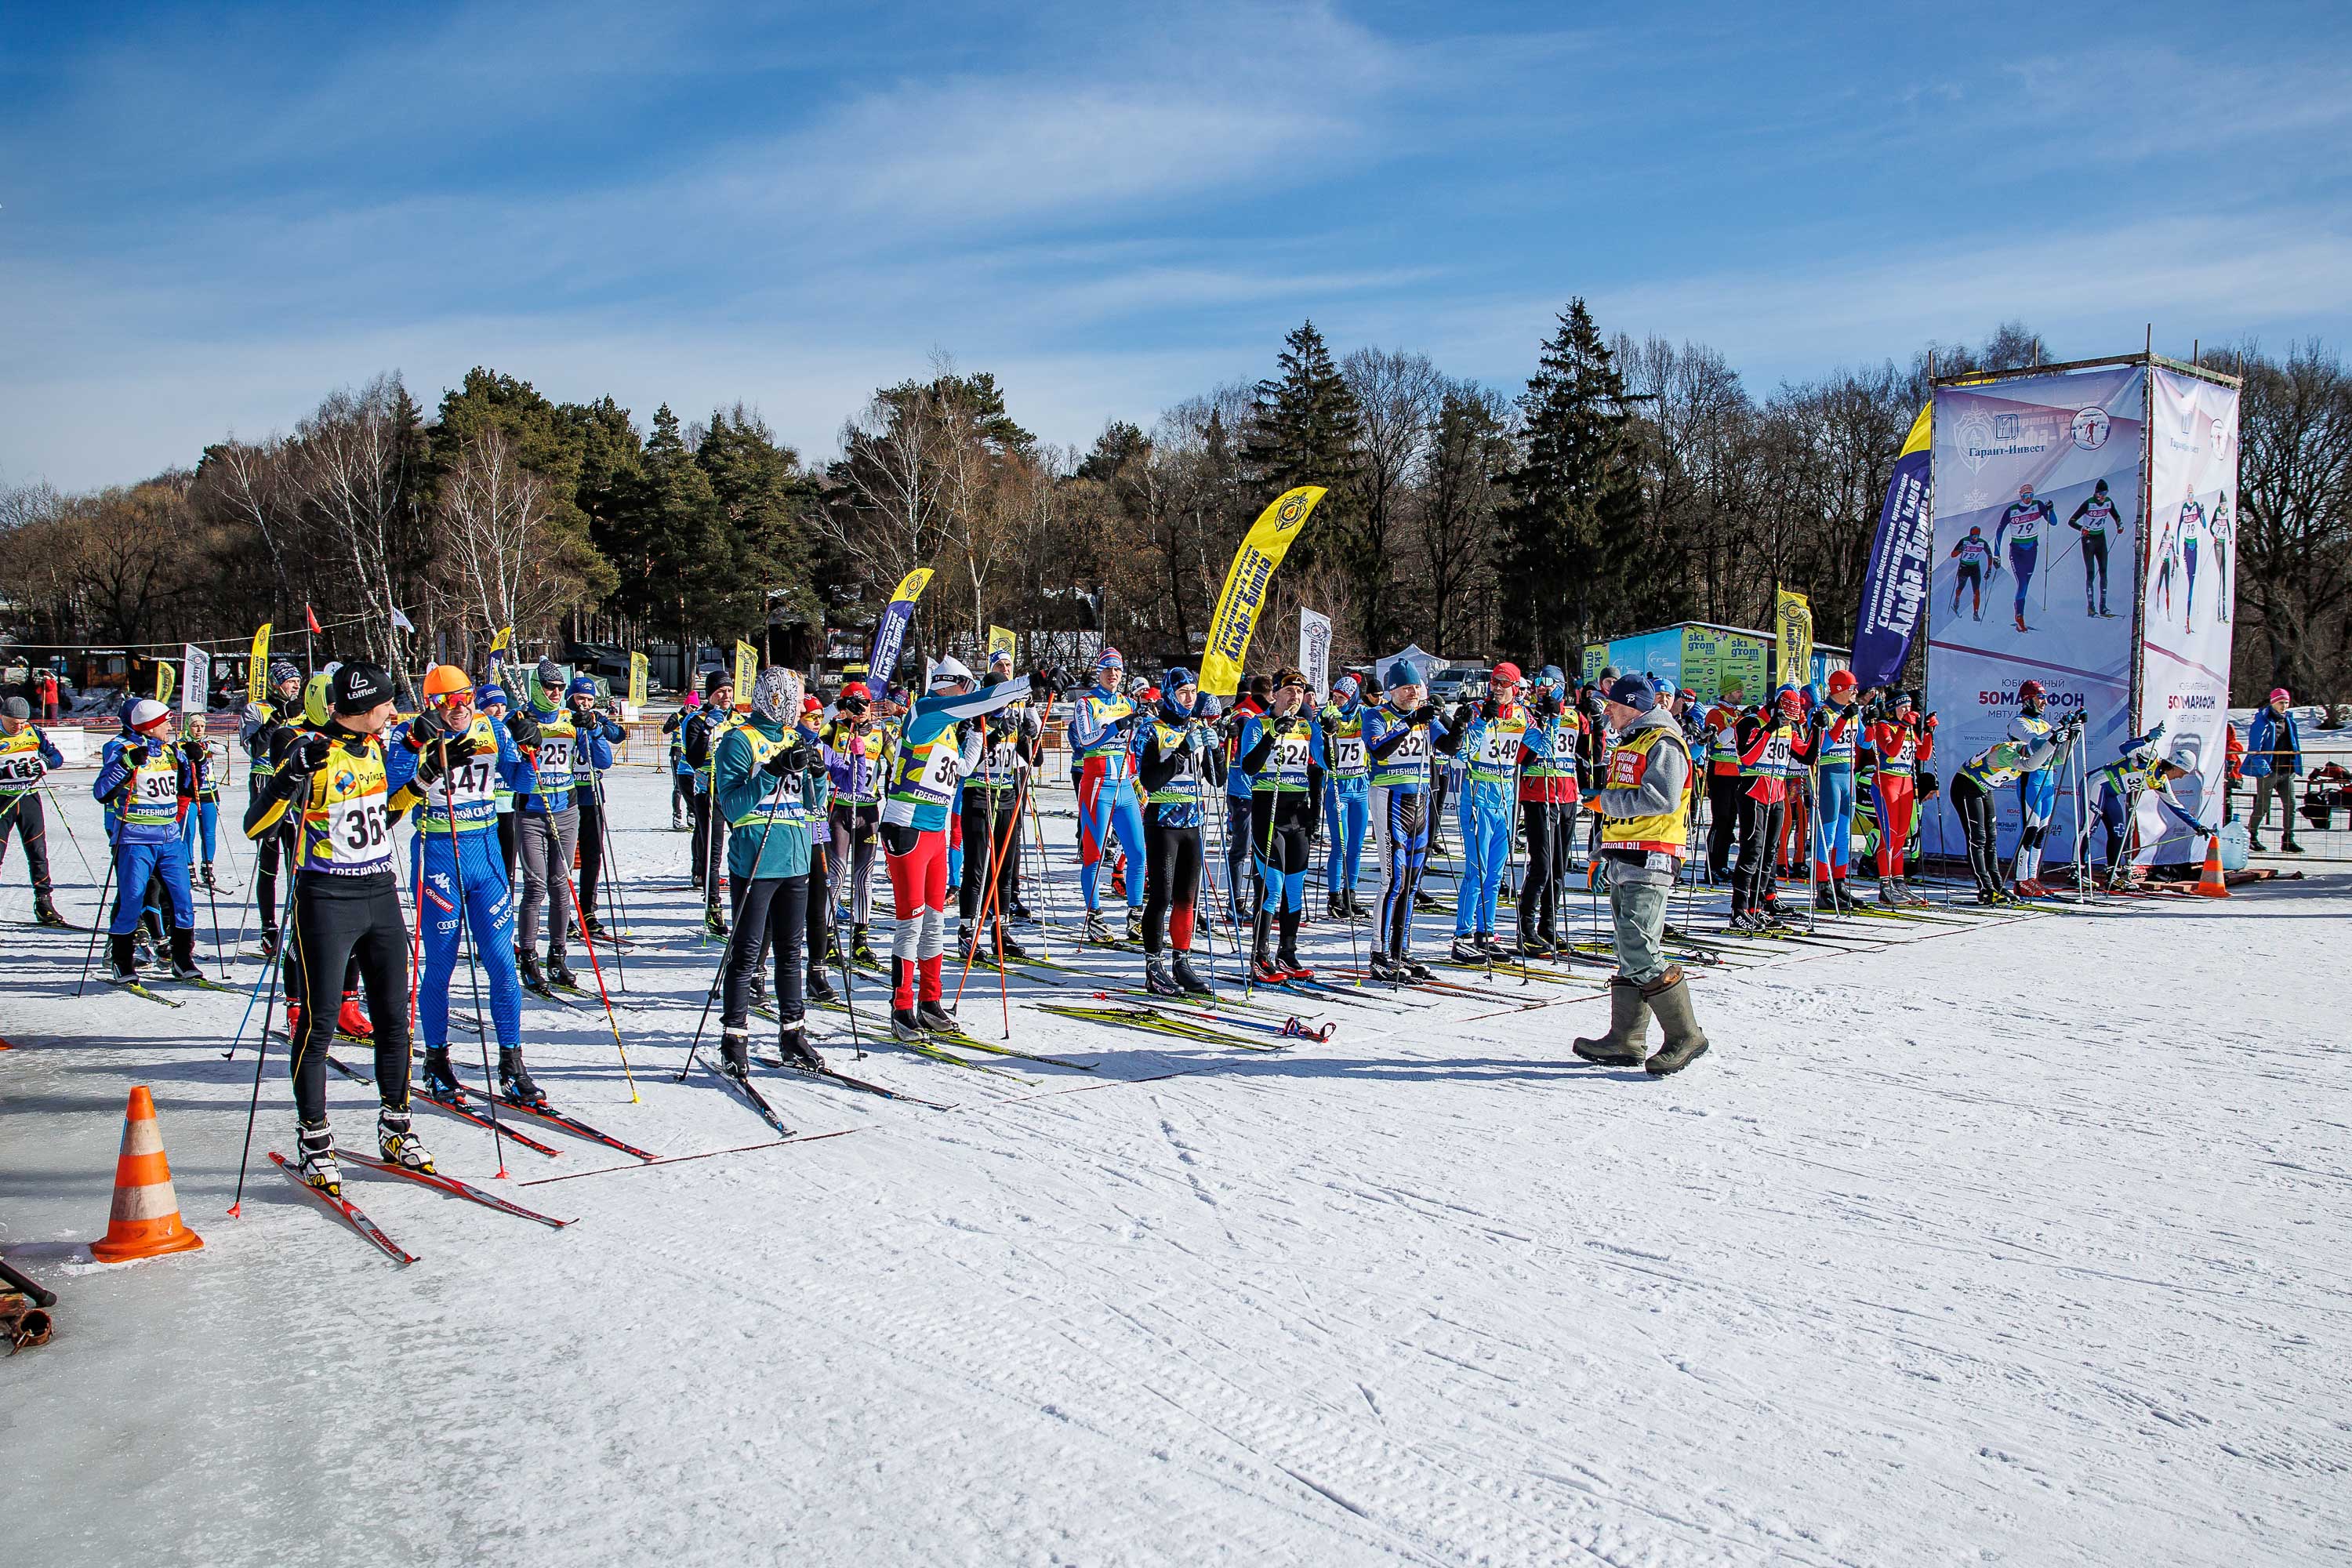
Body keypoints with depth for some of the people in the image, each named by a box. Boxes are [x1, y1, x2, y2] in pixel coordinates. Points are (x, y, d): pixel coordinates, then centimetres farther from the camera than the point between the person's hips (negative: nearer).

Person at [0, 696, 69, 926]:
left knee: (38, 852, 3)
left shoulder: (33, 732, 3)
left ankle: (44, 903, 9)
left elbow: (57, 756, 2)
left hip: (29, 798, 2)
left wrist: (43, 764, -18)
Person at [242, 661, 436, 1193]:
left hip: (381, 895, 7)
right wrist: (293, 776, -30)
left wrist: (424, 779, 15)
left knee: (394, 1018, 10)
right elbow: (255, 826, -17)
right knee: (319, 1025, 0)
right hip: (326, 900, -7)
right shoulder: (311, 750, -13)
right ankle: (314, 1143, 12)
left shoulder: (372, 746, 9)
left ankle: (396, 1129, 23)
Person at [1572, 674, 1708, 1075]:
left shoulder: (1663, 744, -9)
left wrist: (1608, 801, -13)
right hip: (1624, 860, 10)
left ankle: (1684, 1036, -7)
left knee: (1638, 951, -15)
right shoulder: (1629, 744, 22)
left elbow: (1663, 798, -24)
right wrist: (1604, 852, 23)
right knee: (1629, 954, 10)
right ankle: (1626, 1042, 13)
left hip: (1650, 861, -10)